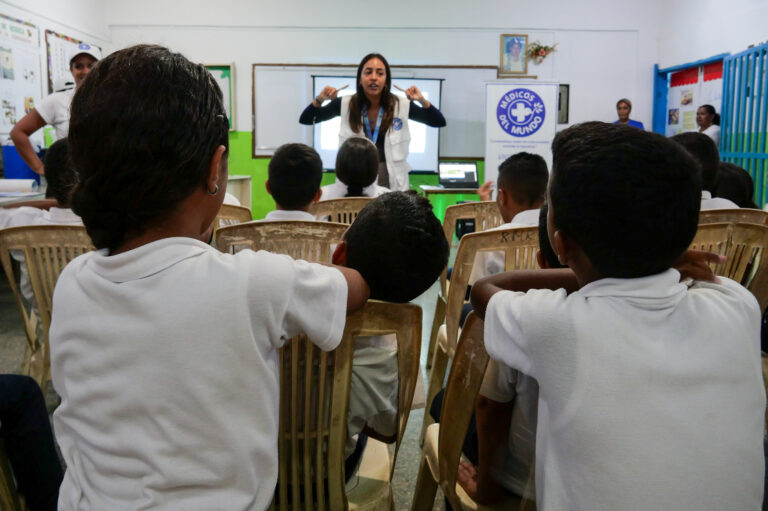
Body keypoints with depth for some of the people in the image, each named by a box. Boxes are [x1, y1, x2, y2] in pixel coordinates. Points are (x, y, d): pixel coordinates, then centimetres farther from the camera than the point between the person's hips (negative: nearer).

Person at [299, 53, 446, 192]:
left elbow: (439, 122, -5)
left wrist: (422, 101, -21)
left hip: (392, 182, 0)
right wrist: (319, 100, -18)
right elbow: (305, 120, 0)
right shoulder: (346, 104, -4)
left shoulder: (401, 105, -5)